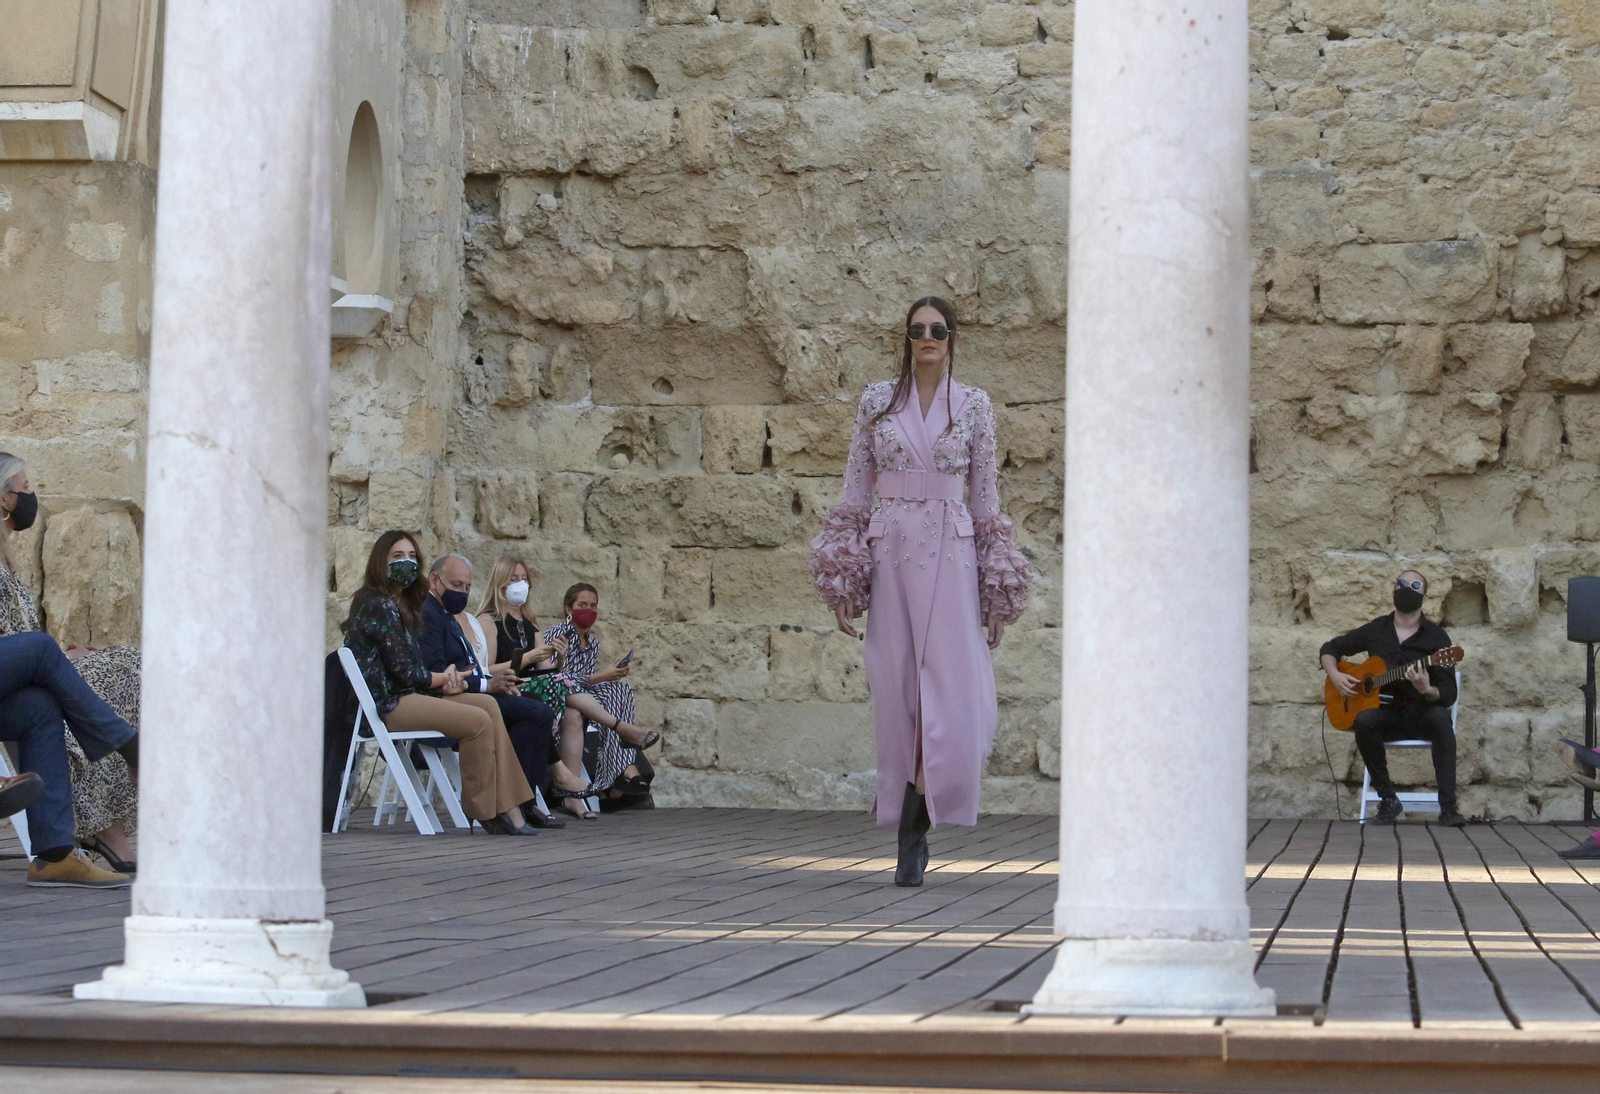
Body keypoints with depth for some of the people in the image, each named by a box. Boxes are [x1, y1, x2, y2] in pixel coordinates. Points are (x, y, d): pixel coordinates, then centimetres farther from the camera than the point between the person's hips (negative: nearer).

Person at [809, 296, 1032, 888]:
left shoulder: (974, 406, 6)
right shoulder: (877, 401, 7)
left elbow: (985, 496, 8)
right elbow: (856, 489, 8)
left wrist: (996, 594, 4)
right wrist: (843, 578, 2)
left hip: (951, 558, -1)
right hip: (890, 556, 1)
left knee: (951, 689, -12)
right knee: (895, 690, 1)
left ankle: (913, 827, -5)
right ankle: (912, 836, 11)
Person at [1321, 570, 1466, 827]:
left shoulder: (1436, 637, -1)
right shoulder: (1375, 630, 8)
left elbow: (1448, 695, -7)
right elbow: (1330, 648, 20)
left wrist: (1427, 690, -30)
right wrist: (1335, 675, -1)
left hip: (1422, 713, -2)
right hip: (1386, 713, 2)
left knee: (1440, 718, -36)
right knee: (1364, 721, -33)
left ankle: (1448, 807, -39)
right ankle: (1387, 799, -20)